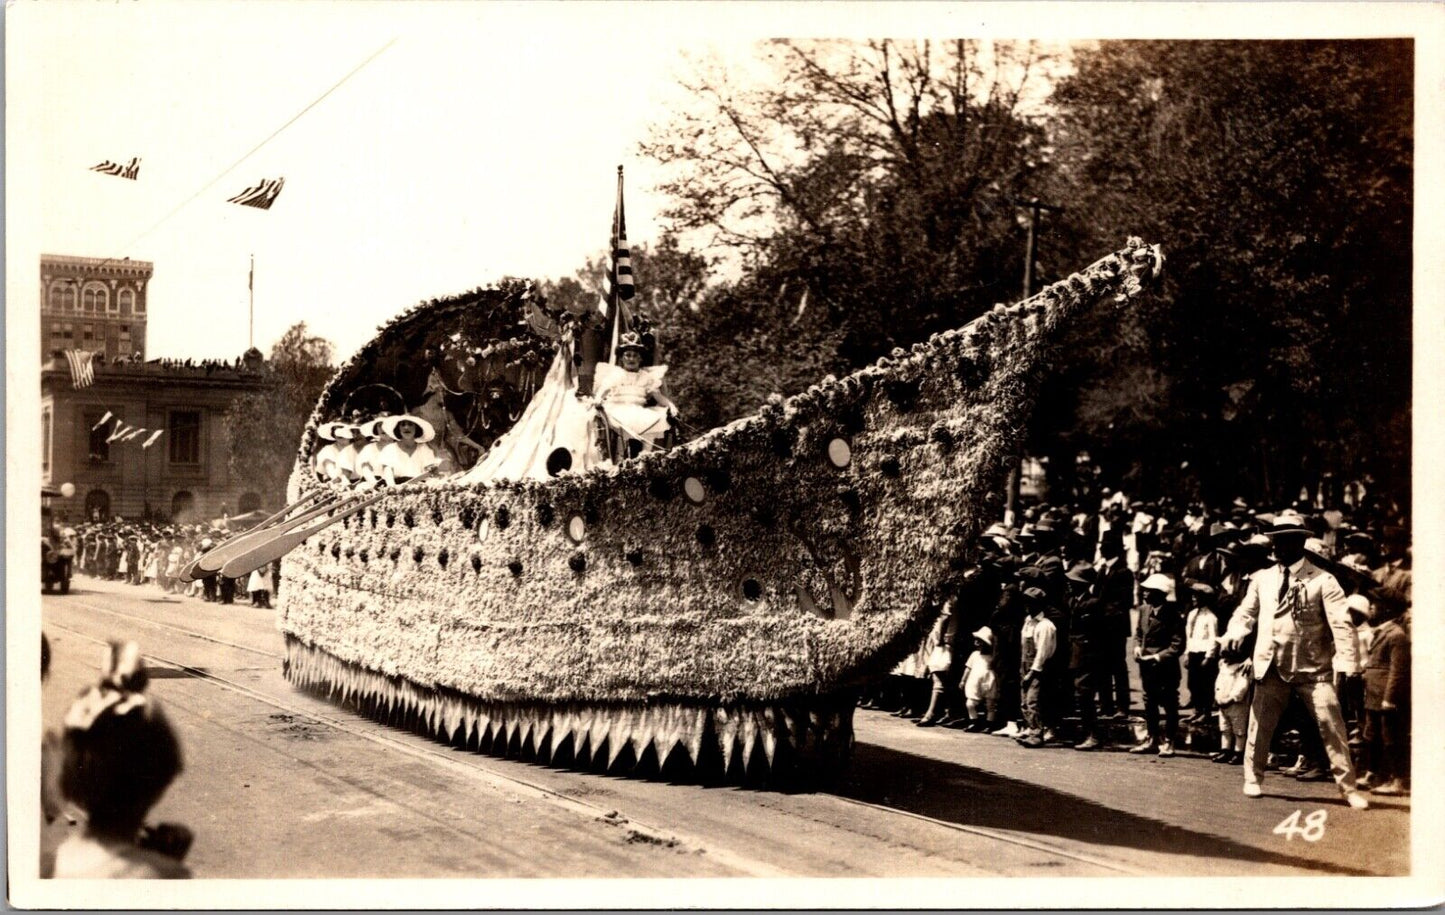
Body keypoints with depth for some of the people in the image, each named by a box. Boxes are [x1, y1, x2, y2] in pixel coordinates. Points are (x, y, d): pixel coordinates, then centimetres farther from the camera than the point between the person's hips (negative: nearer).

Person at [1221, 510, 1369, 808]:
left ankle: (1348, 788, 5)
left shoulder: (1322, 580, -4)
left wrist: (1347, 661, -22)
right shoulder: (1261, 579, 9)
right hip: (1272, 666, 3)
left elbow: (1340, 622, -11)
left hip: (1313, 668, -3)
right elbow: (1247, 612, 10)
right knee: (1260, 725, 10)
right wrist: (1235, 633, -13)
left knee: (1332, 726, -4)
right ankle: (1252, 779, 28)